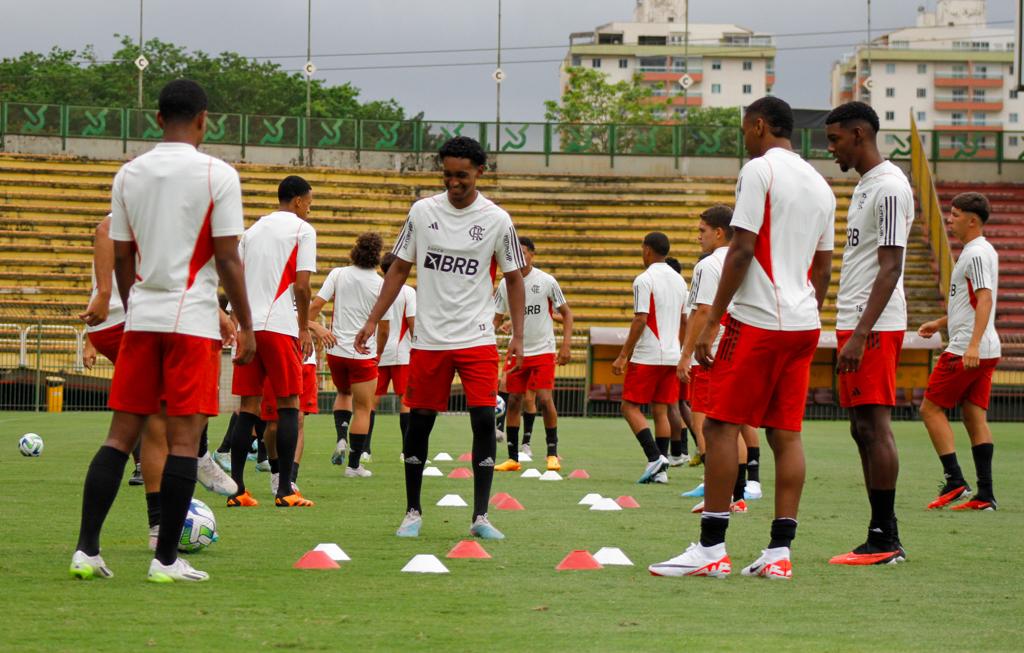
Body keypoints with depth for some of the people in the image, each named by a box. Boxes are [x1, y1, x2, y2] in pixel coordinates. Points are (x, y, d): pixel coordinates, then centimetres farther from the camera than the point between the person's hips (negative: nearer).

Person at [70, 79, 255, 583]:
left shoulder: (128, 174, 8)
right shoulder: (217, 175, -6)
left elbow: (121, 258, 12)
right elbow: (227, 259, -7)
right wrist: (246, 325, 0)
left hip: (141, 317, 4)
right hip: (193, 320, -4)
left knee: (122, 431, 8)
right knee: (184, 437, -1)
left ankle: (86, 550, 1)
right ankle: (166, 559, -3)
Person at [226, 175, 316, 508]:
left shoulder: (252, 230, 19)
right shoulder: (303, 230, 0)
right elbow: (302, 285, -8)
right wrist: (304, 328, -1)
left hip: (248, 327, 6)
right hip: (280, 327, -6)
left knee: (248, 406, 7)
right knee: (288, 405, 0)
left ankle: (236, 489, 2)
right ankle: (285, 491, -4)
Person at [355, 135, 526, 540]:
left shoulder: (497, 221, -2)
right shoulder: (423, 211, 2)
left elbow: (513, 278, 6)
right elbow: (400, 269, 10)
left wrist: (518, 336, -3)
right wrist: (373, 321, 5)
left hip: (477, 339, -1)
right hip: (429, 338, 1)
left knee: (484, 419, -11)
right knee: (419, 422, 4)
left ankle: (480, 517, -6)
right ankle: (413, 512, 18)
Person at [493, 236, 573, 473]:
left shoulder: (546, 281, -6)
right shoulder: (505, 284, 3)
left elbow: (566, 313, 1)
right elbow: (496, 319, 10)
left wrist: (566, 344, -9)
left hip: (543, 351, -4)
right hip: (517, 352, 4)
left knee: (545, 398, -14)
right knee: (513, 401, 3)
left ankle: (552, 453, -2)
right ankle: (512, 458, 10)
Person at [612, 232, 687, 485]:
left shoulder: (644, 280, -11)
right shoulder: (679, 280, 12)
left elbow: (640, 320, -16)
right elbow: (685, 321, 17)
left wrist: (623, 356, -12)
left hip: (647, 357, -7)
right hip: (672, 356, 7)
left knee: (630, 407, 0)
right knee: (660, 411, 8)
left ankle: (655, 457, -15)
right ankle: (660, 470, 4)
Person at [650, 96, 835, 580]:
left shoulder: (759, 170, -7)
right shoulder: (819, 184, 17)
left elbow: (742, 249, -13)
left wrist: (711, 323, -12)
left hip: (757, 320, -8)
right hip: (803, 323, 8)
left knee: (721, 426, -4)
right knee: (786, 434, 6)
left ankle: (710, 549, -8)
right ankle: (779, 553, 2)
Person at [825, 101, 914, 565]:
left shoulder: (889, 188, -13)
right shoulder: (866, 184, 18)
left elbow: (890, 268, -19)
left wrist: (861, 334, -24)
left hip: (873, 326, -10)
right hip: (856, 324, 10)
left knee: (874, 425, -10)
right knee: (863, 429, 8)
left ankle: (884, 539, -9)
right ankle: (882, 537, 9)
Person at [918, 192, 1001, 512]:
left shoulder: (976, 254, -14)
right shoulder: (983, 251, 17)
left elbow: (985, 300, -24)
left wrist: (973, 345, -32)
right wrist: (940, 323, 34)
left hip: (965, 351, -9)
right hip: (985, 352, 9)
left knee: (931, 408, -2)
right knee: (975, 416, 6)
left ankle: (955, 481, -7)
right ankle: (985, 495, 1)